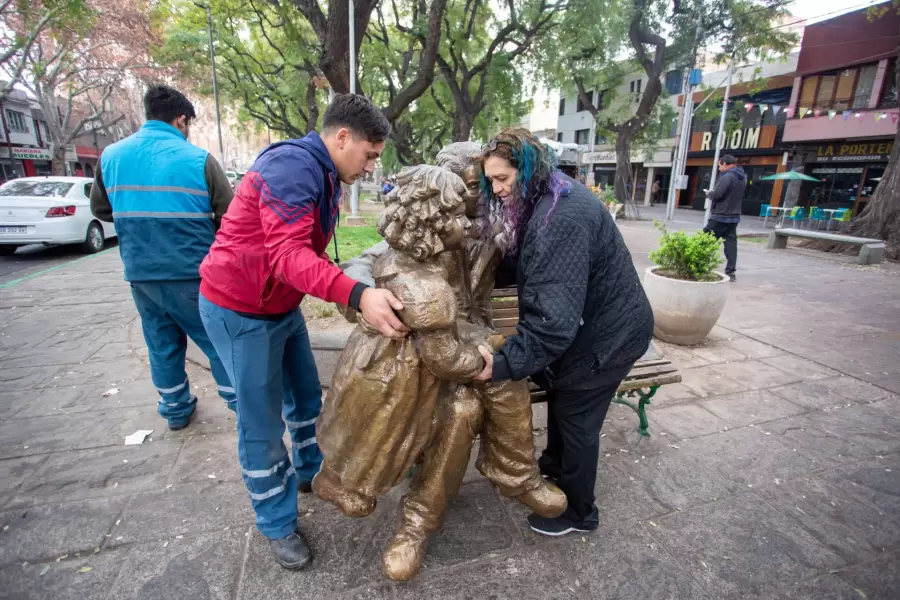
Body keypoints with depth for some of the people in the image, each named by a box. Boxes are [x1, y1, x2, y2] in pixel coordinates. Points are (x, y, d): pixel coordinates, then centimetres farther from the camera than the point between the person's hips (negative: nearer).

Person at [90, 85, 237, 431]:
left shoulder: (111, 156, 5)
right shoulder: (198, 158, -10)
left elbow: (100, 209, 17)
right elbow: (230, 215, -7)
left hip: (140, 272, 5)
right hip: (192, 272, -4)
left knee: (162, 343, 17)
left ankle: (176, 408, 31)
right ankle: (239, 399, 20)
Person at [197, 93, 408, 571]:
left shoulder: (325, 176, 6)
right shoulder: (292, 166, -25)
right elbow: (288, 254, -36)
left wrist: (356, 296, 5)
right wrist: (357, 295, -48)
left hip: (284, 307, 9)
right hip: (240, 312, -9)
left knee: (307, 396, 19)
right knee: (262, 424, 2)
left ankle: (310, 472, 43)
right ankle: (277, 525, 22)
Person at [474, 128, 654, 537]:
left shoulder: (562, 218, -33)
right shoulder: (540, 203, 0)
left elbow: (555, 314, -38)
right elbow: (518, 265, 6)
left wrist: (506, 362, -37)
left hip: (608, 332, -10)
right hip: (585, 320, 10)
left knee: (576, 417, 6)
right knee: (559, 395, 25)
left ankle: (579, 512, 30)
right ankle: (554, 466, 51)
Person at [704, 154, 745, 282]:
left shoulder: (727, 176, -16)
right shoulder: (742, 177, 15)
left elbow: (716, 195, -21)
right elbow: (740, 198, 22)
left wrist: (708, 193, -2)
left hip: (720, 216, -9)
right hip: (734, 216, 9)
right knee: (731, 244, 6)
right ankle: (730, 271, 4)